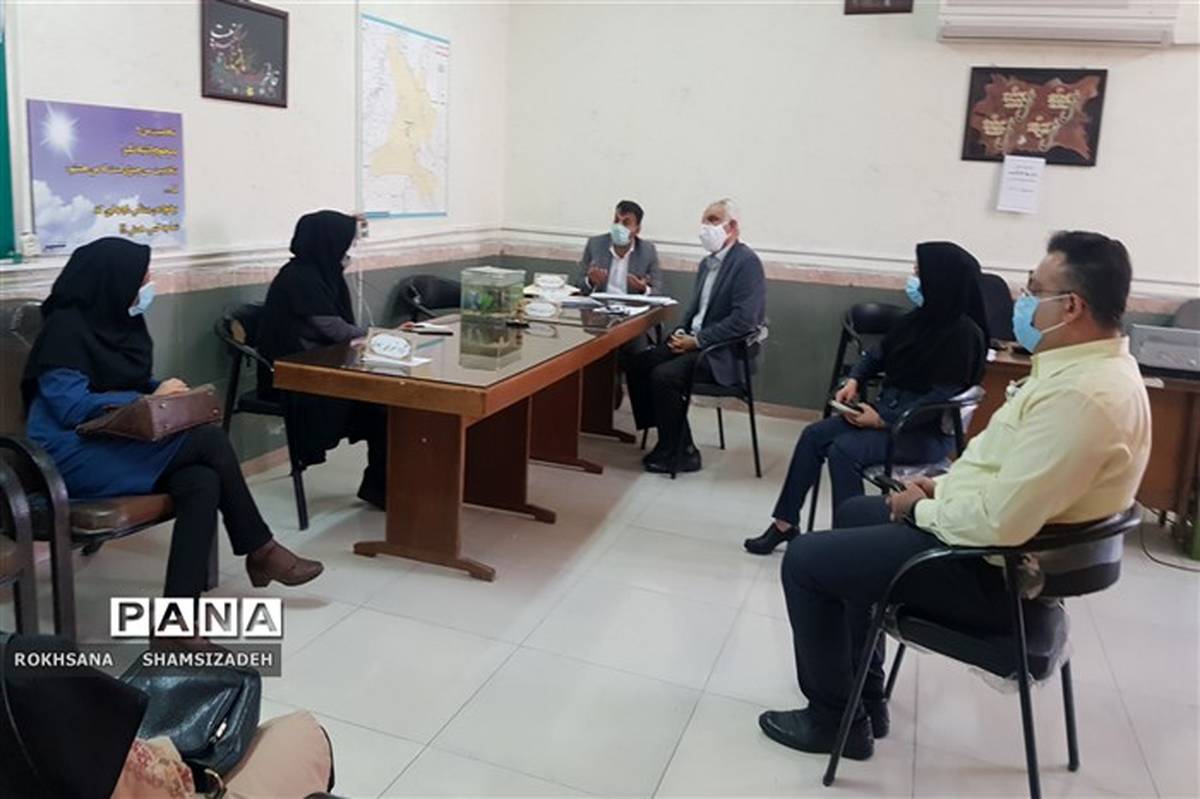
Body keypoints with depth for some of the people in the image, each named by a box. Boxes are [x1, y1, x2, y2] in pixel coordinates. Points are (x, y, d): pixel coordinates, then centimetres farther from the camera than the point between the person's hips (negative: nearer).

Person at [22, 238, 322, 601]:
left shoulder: (118, 319, 11)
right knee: (210, 441, -22)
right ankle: (259, 550, -8)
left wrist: (165, 392, -3)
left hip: (117, 441, 7)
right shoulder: (65, 327, -12)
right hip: (76, 455, -7)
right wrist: (151, 399, -14)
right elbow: (72, 408, -19)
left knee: (202, 483, -23)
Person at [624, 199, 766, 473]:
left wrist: (697, 341, -19)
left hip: (724, 353, -9)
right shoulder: (707, 263, 15)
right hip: (694, 341, 9)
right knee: (636, 363, -6)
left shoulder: (747, 262, -13)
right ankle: (673, 441, 0)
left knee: (664, 375, -26)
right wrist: (682, 332, 2)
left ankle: (678, 451, -6)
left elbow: (743, 319, -22)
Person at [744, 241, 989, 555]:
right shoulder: (920, 318, 7)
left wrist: (883, 420, -21)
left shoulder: (964, 332, -17)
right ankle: (785, 523, -1)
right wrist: (854, 380, -2)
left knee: (844, 450, -26)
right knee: (814, 435, -6)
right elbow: (879, 354, 17)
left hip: (928, 431, -8)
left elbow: (941, 398, -22)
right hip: (887, 409, 8)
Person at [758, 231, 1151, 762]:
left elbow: (999, 521, -33)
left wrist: (922, 509, -15)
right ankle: (865, 694, 31)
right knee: (855, 514, 25)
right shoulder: (1091, 363, 5)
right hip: (1000, 540, 11)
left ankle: (837, 718, 15)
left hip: (994, 572, -11)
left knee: (805, 560, -5)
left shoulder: (1083, 395, -30)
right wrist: (943, 486, 4)